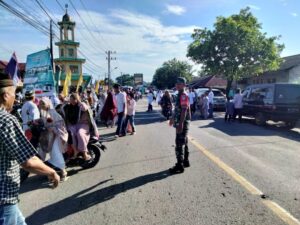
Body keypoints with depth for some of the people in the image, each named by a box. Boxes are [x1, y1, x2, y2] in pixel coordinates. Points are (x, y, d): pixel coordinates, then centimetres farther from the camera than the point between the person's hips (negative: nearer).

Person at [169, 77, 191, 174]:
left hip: (182, 123, -10)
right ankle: (185, 161, 29)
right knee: (184, 143, 17)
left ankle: (180, 166, 0)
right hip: (180, 122, 10)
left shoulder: (184, 95, -16)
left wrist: (180, 124, -28)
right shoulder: (179, 95, 14)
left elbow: (184, 110, -24)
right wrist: (173, 118, 29)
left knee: (179, 144, -7)